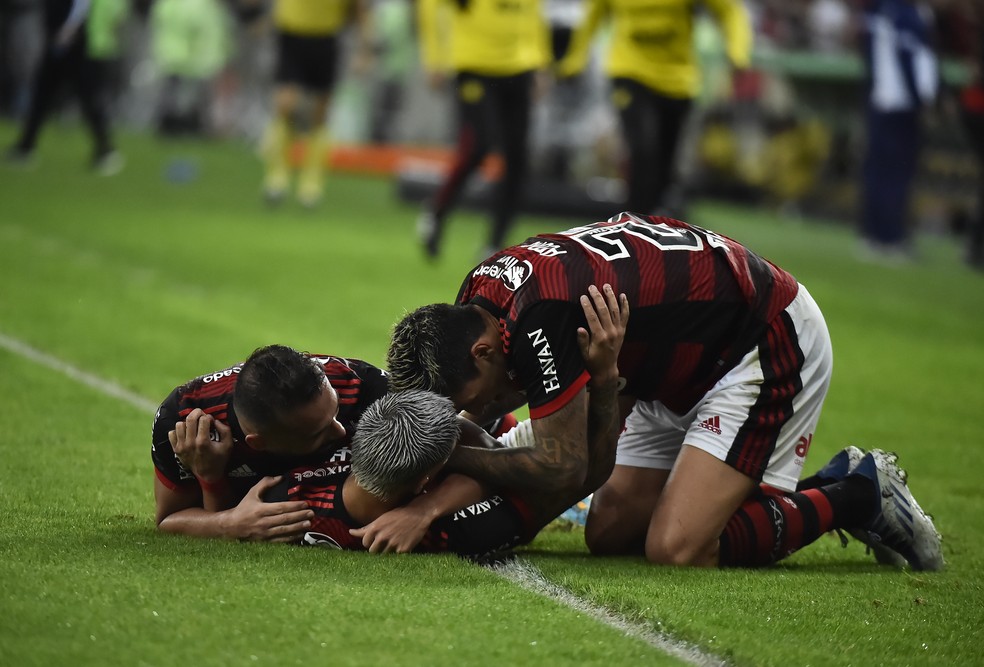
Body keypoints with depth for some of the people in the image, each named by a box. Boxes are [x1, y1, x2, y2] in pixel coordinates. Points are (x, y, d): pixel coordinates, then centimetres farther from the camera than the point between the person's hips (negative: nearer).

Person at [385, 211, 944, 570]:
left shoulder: (537, 317, -32)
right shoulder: (478, 294, -5)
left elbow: (565, 467, -24)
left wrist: (450, 459, -15)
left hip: (770, 343, -10)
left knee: (678, 549, -21)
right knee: (609, 533, 6)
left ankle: (858, 497, -1)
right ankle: (831, 485, 15)